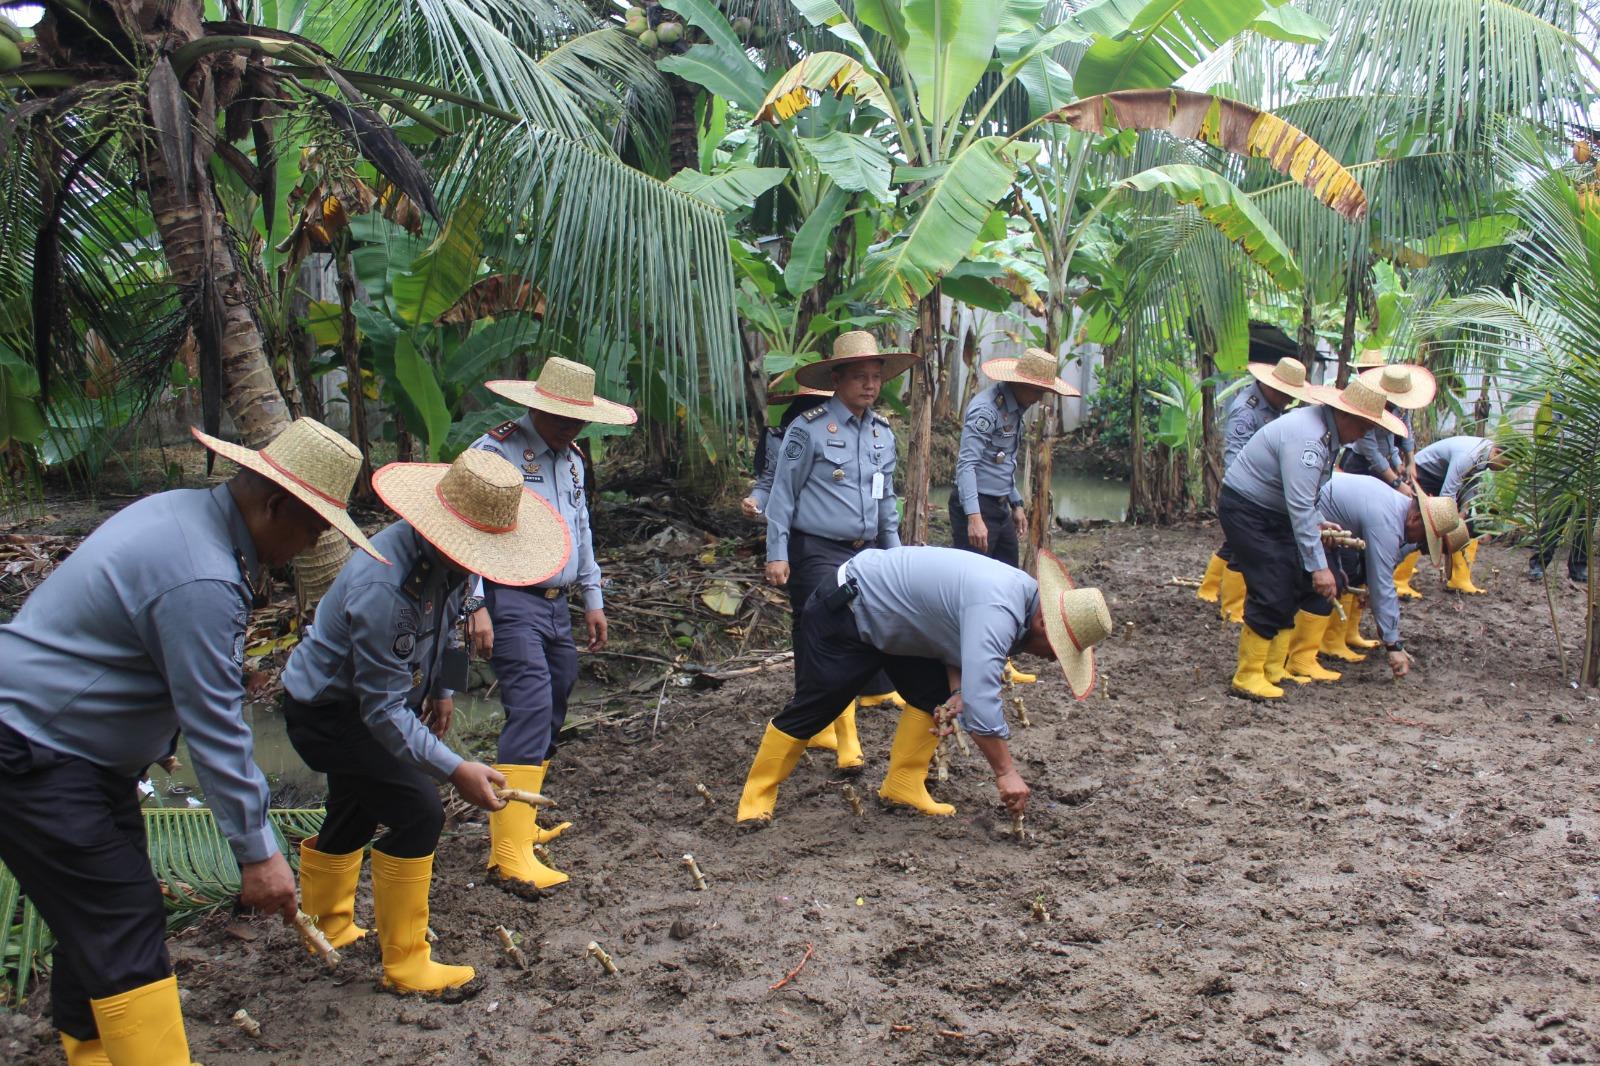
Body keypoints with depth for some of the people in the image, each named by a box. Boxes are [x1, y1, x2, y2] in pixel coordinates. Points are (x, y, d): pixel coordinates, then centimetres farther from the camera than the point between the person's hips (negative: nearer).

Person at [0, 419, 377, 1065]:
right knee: (124, 925, -10)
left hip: (75, 744, 10)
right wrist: (257, 853, -18)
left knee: (99, 915, 16)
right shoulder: (200, 582, -28)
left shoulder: (186, 510, 3)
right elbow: (215, 732, -25)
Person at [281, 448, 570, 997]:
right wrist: (455, 770, -39)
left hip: (361, 701, 9)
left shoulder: (445, 557, -12)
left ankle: (327, 928, 48)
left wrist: (443, 688, 13)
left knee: (356, 811, 24)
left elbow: (449, 620, 12)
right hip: (326, 710, -9)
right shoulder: (382, 587, -38)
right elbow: (384, 710, -35)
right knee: (417, 810, -18)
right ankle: (406, 964, -4)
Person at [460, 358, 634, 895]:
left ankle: (517, 819, 28)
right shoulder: (495, 450, -8)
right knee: (531, 708, -19)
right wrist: (475, 605, -19)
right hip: (510, 602, -9)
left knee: (553, 709, 12)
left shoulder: (571, 460, 18)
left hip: (556, 604, 9)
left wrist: (593, 599, 24)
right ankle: (510, 854, -20)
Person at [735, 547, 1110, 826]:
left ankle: (902, 789, 8)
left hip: (884, 614, 9)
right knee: (814, 705, -5)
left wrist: (957, 688, -10)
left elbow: (959, 639, 9)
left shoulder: (1020, 591, -2)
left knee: (933, 692, 3)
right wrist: (1006, 773, -30)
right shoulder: (997, 613, -33)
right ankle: (756, 798, 7)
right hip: (844, 611, -9)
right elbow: (982, 700, -38)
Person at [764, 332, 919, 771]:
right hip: (817, 552, -6)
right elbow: (783, 494, -7)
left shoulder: (883, 433, 10)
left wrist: (894, 549, 21)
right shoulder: (808, 429, -10)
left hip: (865, 550, 6)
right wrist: (777, 554, -11)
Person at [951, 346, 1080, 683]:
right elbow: (966, 463, -26)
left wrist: (1016, 504, 22)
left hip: (1000, 507, 10)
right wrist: (974, 517, -33)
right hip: (976, 505, -10)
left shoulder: (1015, 408, 13)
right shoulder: (986, 408, -18)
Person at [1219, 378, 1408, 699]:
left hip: (1275, 512, 10)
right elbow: (1300, 508, -29)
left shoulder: (1327, 430, 5)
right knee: (1272, 595, -14)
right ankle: (1248, 678, -4)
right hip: (1245, 509, -10)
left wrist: (1315, 525, 7)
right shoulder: (1307, 439, -27)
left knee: (1296, 587, 8)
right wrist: (1318, 566, -27)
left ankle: (1275, 669, 16)